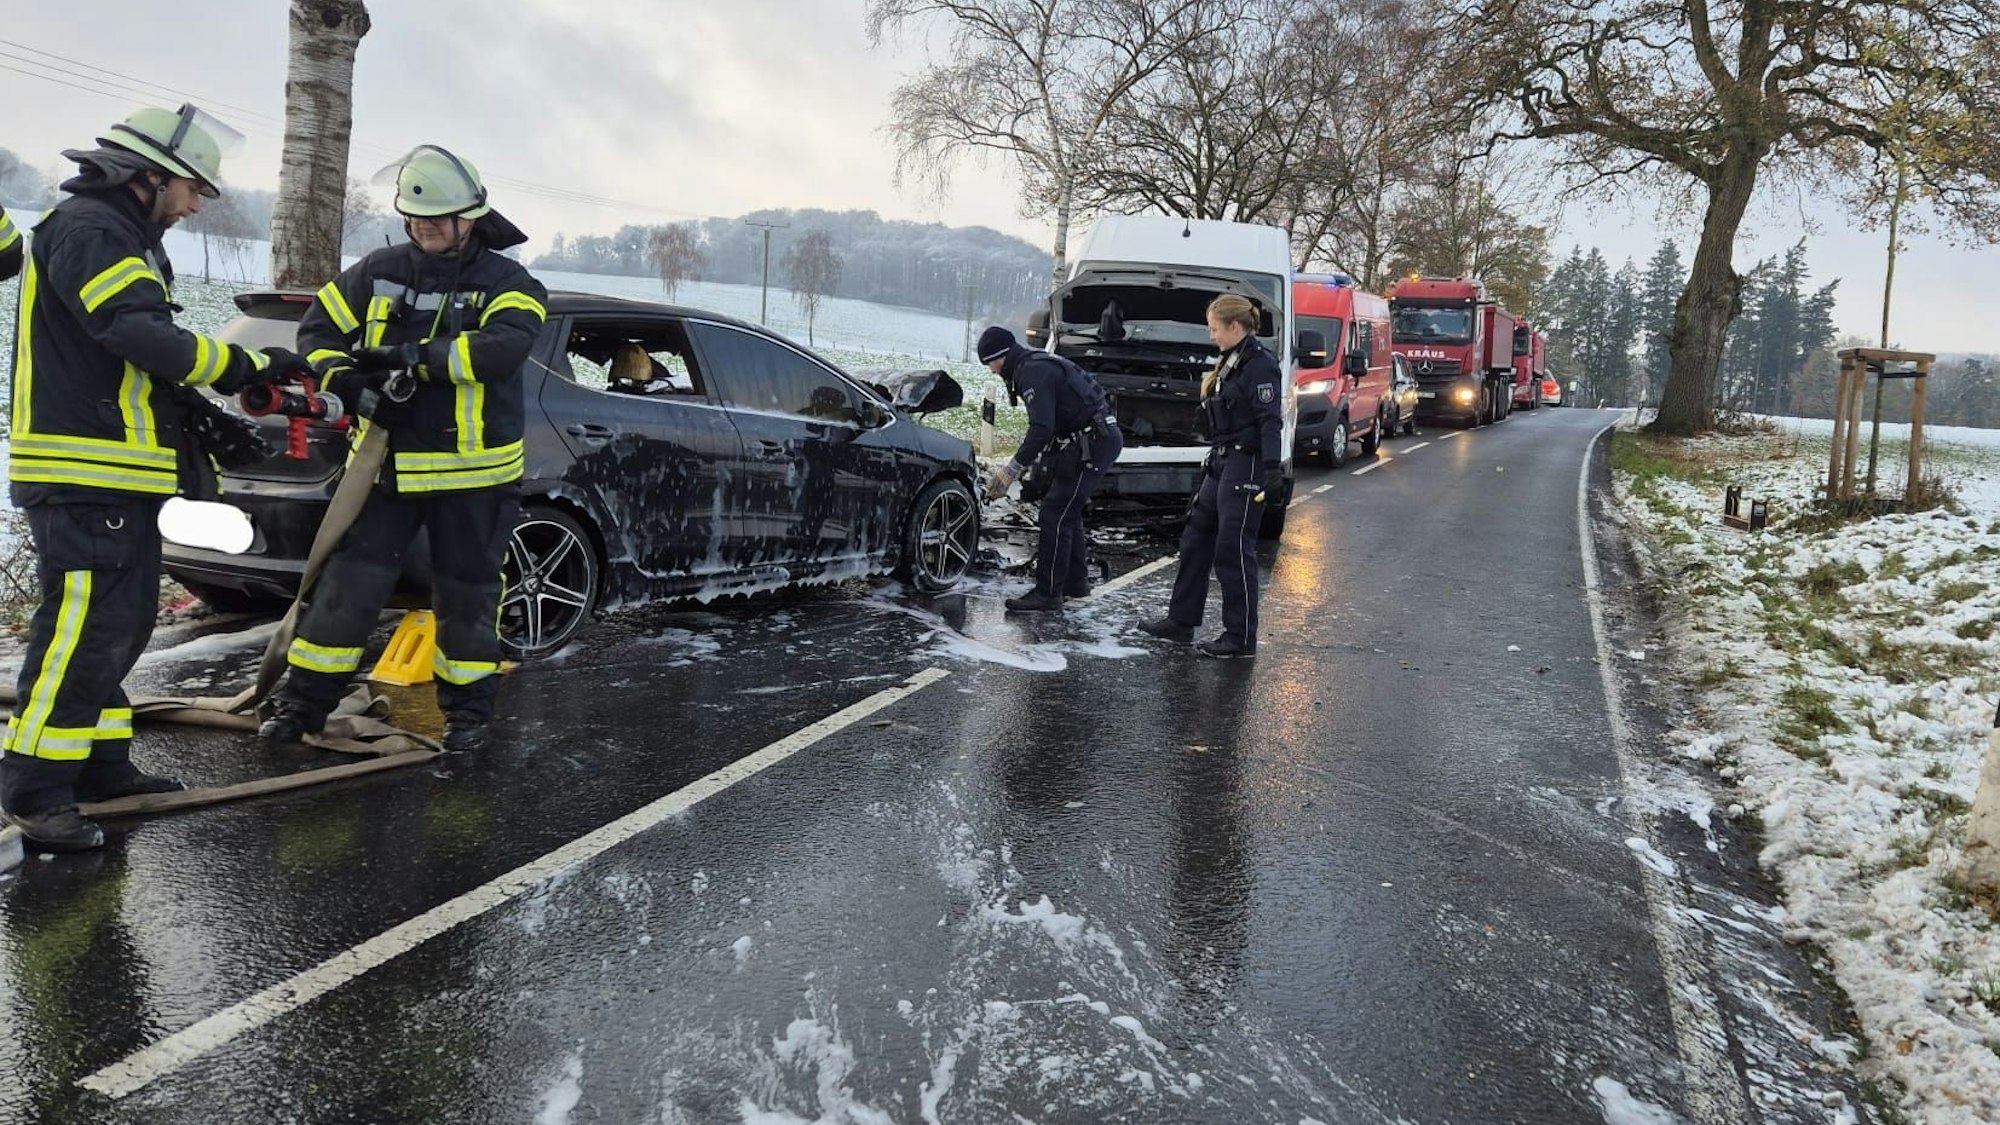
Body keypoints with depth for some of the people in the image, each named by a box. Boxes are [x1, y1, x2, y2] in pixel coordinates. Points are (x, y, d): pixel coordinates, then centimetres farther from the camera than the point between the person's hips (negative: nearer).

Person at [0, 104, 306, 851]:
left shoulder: (123, 239, 22)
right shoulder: (87, 231, -12)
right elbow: (143, 337, -25)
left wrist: (206, 423, 13)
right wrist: (250, 366, -19)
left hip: (120, 478, 11)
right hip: (83, 477, -11)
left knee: (121, 626, 14)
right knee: (80, 631, -10)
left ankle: (101, 766, 23)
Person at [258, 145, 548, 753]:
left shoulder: (505, 282, -5)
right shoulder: (379, 271, 6)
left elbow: (503, 349, -24)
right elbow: (318, 328, 10)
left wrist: (410, 355, -27)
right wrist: (346, 382, -11)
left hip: (472, 473, -2)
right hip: (387, 464, 3)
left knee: (466, 594, 9)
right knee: (348, 582, 4)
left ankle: (468, 708, 25)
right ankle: (304, 699, 18)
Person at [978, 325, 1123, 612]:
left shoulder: (1034, 371, -15)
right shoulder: (1037, 365, 19)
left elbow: (1041, 428, -24)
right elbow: (1045, 425, 24)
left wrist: (1012, 469, -19)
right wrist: (1025, 462, 17)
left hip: (1093, 444, -11)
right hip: (1099, 439, 11)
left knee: (1055, 514, -10)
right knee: (1067, 512, 19)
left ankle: (1048, 593, -7)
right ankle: (1075, 582, 28)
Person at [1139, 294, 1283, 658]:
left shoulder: (1260, 364, -13)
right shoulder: (1230, 362, 15)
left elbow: (1270, 420, -20)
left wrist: (1273, 467, -28)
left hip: (1246, 467, -10)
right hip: (1222, 464, 10)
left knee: (1233, 550, -6)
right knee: (1195, 539, 14)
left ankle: (1241, 638, 4)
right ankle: (1181, 621, 24)